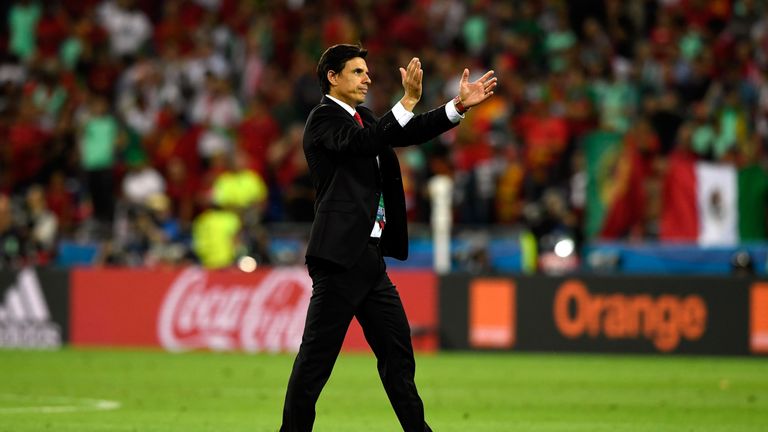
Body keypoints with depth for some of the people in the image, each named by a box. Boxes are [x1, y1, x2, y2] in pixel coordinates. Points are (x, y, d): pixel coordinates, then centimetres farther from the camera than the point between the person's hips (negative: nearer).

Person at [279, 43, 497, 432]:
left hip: (369, 257, 9)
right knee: (316, 356, -6)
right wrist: (408, 101, -30)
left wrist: (459, 106, 4)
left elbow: (408, 135, 15)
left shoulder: (361, 118, 18)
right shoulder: (324, 118, -9)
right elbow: (363, 143, -26)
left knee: (397, 349, 13)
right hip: (340, 255, -9)